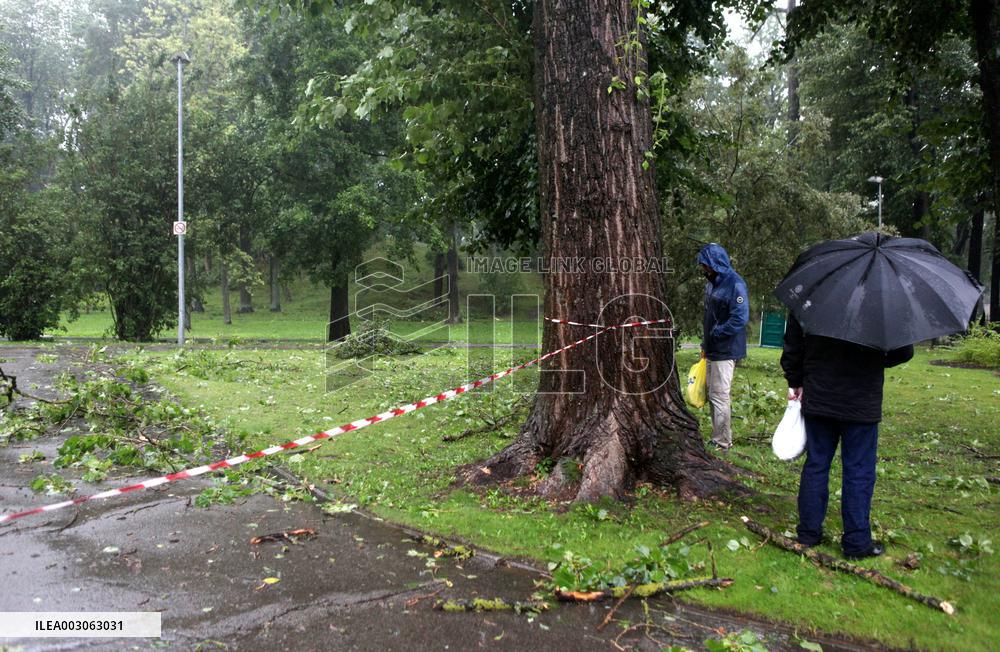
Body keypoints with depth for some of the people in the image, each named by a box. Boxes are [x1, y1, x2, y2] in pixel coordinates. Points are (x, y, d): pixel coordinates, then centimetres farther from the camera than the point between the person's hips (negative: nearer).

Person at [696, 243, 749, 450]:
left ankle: (722, 443, 4)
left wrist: (715, 333, -16)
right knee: (713, 395, 15)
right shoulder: (711, 283, 13)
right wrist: (705, 344, 16)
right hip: (713, 350, 9)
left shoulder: (735, 284, -16)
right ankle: (719, 437, 26)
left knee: (719, 396, -5)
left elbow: (740, 318, -23)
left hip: (726, 351, -9)